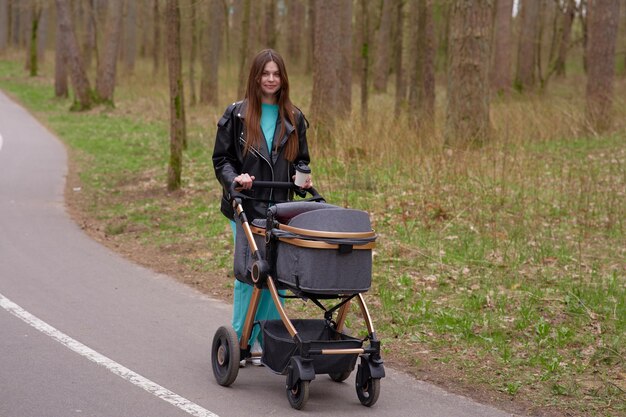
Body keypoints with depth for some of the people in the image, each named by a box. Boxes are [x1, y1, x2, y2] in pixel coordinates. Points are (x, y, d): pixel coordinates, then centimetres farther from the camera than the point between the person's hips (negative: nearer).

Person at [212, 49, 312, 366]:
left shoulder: (294, 119, 10)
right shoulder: (236, 115, 0)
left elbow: (301, 160, 19)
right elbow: (221, 158, 2)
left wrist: (304, 178, -2)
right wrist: (234, 178, -17)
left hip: (281, 210, 3)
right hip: (246, 207, -3)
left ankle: (266, 340, 14)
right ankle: (240, 340, 9)